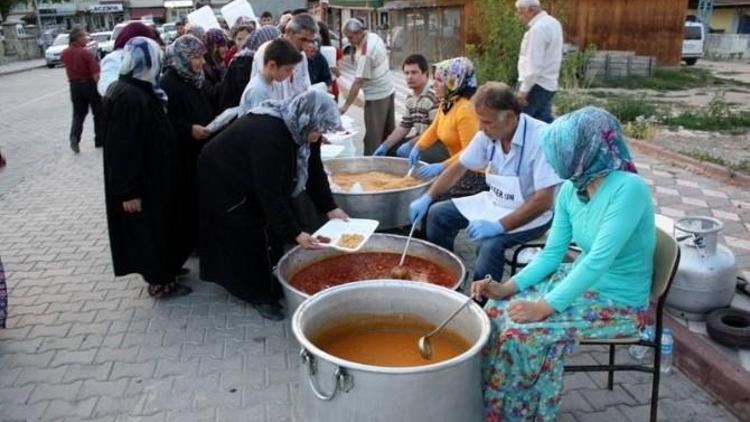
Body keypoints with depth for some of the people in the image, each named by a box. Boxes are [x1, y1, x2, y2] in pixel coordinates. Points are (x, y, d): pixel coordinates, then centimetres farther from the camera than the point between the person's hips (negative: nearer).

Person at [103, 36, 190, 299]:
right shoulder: (129, 98, -25)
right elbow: (124, 148, -26)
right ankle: (159, 282, 19)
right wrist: (129, 191, -24)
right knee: (148, 227, 4)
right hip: (141, 180, -10)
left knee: (157, 225, 20)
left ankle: (161, 270, 35)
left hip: (150, 174, 10)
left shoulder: (139, 90, 6)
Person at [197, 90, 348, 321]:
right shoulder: (269, 135, -39)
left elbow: (315, 171, -5)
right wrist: (295, 233, -35)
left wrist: (330, 208, -13)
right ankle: (259, 295, 9)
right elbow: (270, 192, -37)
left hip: (253, 184, 8)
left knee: (270, 227, 8)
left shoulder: (301, 129, -14)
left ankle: (266, 284, 22)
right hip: (223, 181, -8)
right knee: (248, 237, -4)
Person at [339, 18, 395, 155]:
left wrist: (345, 106, -21)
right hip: (388, 92, 9)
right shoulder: (375, 36, 1)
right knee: (389, 133, 15)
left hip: (376, 97, -9)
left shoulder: (365, 53, -25)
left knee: (373, 138, -3)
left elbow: (358, 82, -24)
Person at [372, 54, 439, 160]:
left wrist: (409, 145, -20)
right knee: (387, 151, 10)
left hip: (436, 142, -9)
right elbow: (404, 126, 15)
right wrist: (385, 145, 5)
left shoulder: (434, 96, -20)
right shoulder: (410, 98, 9)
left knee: (405, 155, -31)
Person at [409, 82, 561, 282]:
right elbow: (459, 167, 6)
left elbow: (543, 201, -28)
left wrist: (500, 226, -33)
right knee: (438, 214, 0)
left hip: (531, 214, -7)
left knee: (489, 244, -32)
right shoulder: (488, 133, -8)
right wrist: (427, 198, -3)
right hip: (495, 202, 7)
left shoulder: (540, 138, -27)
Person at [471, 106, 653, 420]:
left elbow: (599, 260, -31)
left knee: (523, 331, -22)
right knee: (499, 309, -10)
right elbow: (551, 254, 2)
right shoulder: (571, 189, -1)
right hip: (581, 281, 7)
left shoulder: (628, 188, -25)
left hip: (619, 302, -7)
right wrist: (508, 287, -11)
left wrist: (544, 307, -31)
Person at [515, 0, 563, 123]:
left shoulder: (538, 28, -18)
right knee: (544, 121, 11)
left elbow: (534, 63, -23)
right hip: (548, 83, 10)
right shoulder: (553, 23, 14)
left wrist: (524, 88, -21)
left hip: (536, 84, -10)